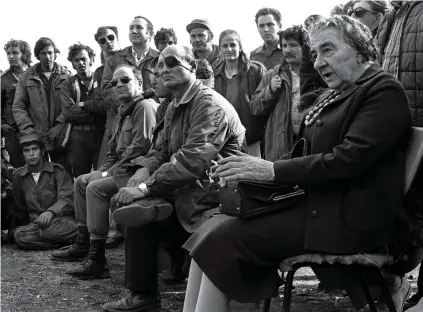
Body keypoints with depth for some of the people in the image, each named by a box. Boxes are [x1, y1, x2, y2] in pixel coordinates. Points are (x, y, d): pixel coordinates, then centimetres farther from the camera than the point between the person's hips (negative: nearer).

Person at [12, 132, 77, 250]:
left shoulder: (57, 170, 3)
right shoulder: (18, 176, 13)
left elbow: (67, 199, -10)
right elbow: (20, 209, 24)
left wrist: (51, 211, -28)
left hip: (61, 219, -3)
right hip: (35, 222, 3)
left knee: (50, 228, -39)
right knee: (19, 235, -31)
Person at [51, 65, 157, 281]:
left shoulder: (145, 107, -11)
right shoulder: (122, 113, 20)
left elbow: (140, 146, -22)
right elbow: (113, 151, 23)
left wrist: (111, 172, -16)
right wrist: (102, 172, 6)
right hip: (121, 169, 11)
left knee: (96, 187, -26)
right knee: (82, 181, 14)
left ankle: (97, 259, -22)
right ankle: (83, 244, 19)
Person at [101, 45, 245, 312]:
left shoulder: (209, 104, -17)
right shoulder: (174, 107, 15)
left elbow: (192, 160, -27)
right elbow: (161, 150, 15)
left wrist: (145, 188, -26)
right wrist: (145, 169, -8)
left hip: (210, 198, -9)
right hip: (186, 192, 9)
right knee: (138, 209, -3)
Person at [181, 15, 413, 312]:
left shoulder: (384, 90, -7)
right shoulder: (336, 94, 20)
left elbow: (347, 159, -19)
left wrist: (272, 170, -20)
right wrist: (253, 171, -1)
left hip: (349, 217, -9)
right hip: (318, 200, 9)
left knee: (224, 238, -19)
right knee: (214, 229, -9)